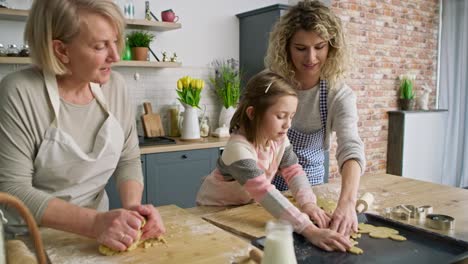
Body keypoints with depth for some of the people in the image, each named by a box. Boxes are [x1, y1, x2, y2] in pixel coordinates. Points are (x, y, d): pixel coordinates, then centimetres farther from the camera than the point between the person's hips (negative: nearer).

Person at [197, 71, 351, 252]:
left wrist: (308, 203, -31)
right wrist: (309, 230, -49)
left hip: (248, 205, 5)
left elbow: (293, 171, -12)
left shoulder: (279, 138, -12)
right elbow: (265, 192, -43)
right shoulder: (238, 148, -35)